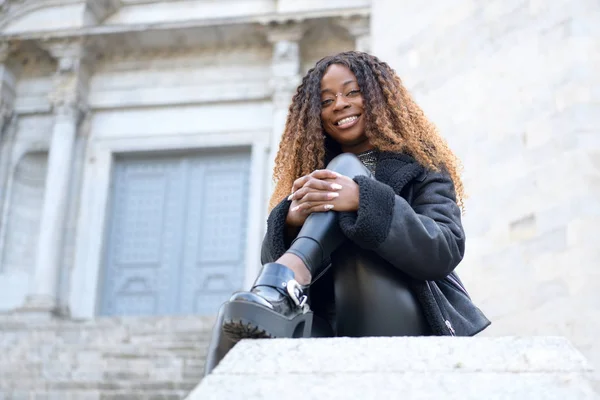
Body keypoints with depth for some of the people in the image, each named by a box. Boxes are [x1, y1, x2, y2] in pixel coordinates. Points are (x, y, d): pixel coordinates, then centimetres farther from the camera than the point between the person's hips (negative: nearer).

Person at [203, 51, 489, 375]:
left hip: (400, 328, -2)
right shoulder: (314, 176, 21)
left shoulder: (419, 167, 11)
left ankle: (286, 279, -38)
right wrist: (291, 221, -17)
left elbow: (446, 251, -9)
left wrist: (362, 201, -23)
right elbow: (271, 260, 7)